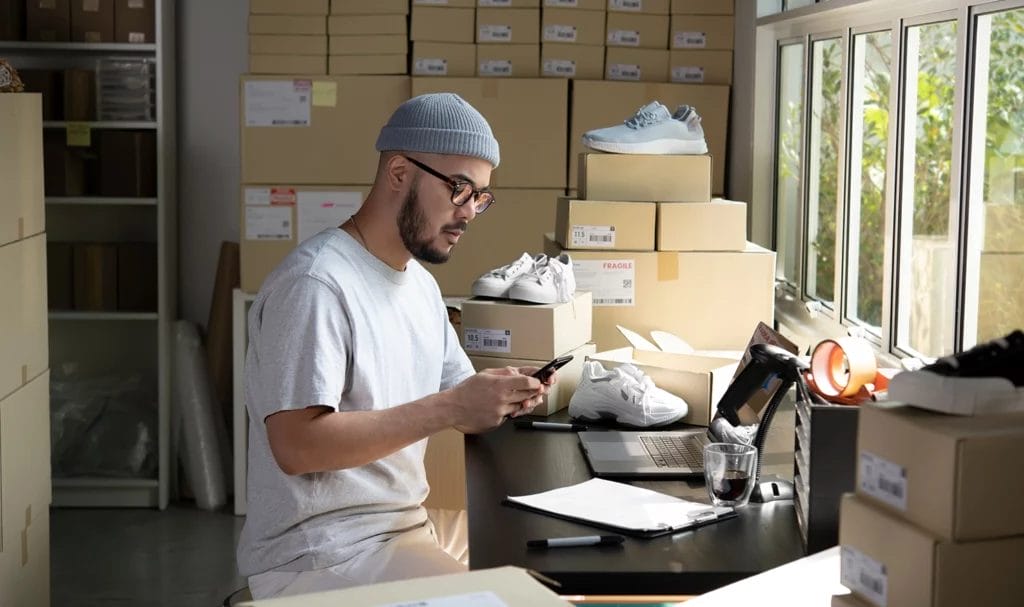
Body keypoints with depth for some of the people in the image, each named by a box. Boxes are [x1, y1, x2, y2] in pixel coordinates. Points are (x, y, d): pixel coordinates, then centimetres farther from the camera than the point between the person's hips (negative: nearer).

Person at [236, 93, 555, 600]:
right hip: (319, 553, -9)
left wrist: (499, 396, -8)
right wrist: (447, 409, -26)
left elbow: (453, 395, 15)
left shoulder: (421, 283, 12)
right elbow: (296, 445, -25)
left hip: (406, 528, 9)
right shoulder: (315, 283, -19)